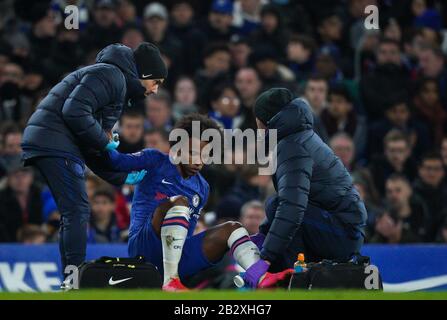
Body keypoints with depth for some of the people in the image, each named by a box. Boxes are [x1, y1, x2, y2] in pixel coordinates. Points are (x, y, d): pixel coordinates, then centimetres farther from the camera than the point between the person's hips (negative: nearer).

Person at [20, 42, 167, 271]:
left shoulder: (119, 87, 26)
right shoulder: (111, 75, -6)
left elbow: (90, 149, 25)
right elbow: (74, 111, -21)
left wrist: (123, 177, 22)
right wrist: (105, 142, -11)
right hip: (55, 143, -11)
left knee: (73, 214, 13)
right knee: (77, 211, -12)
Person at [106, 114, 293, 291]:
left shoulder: (202, 188, 21)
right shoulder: (156, 162, 5)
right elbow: (115, 162, -4)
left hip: (179, 255, 6)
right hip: (145, 248, -6)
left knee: (232, 229, -7)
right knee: (179, 202, -29)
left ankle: (262, 279, -37)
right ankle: (170, 281, -40)